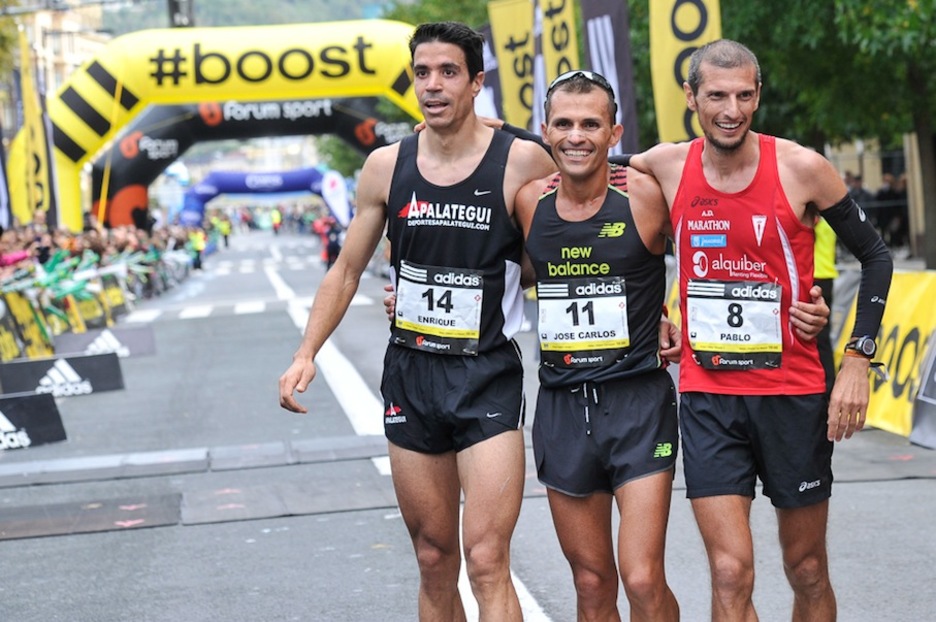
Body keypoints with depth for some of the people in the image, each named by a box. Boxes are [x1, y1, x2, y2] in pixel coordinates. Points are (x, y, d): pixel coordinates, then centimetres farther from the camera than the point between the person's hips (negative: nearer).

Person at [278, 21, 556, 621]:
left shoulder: (523, 162, -8)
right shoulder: (387, 166, 3)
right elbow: (347, 271, 11)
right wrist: (307, 354, 3)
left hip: (488, 378, -4)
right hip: (410, 375, 4)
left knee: (486, 561, -12)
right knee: (434, 562, 11)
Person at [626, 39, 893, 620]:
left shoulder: (801, 168, -8)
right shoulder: (666, 167, -2)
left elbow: (876, 256, 0)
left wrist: (858, 360, -7)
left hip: (794, 394, -1)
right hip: (707, 397, 1)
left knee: (807, 570, 10)